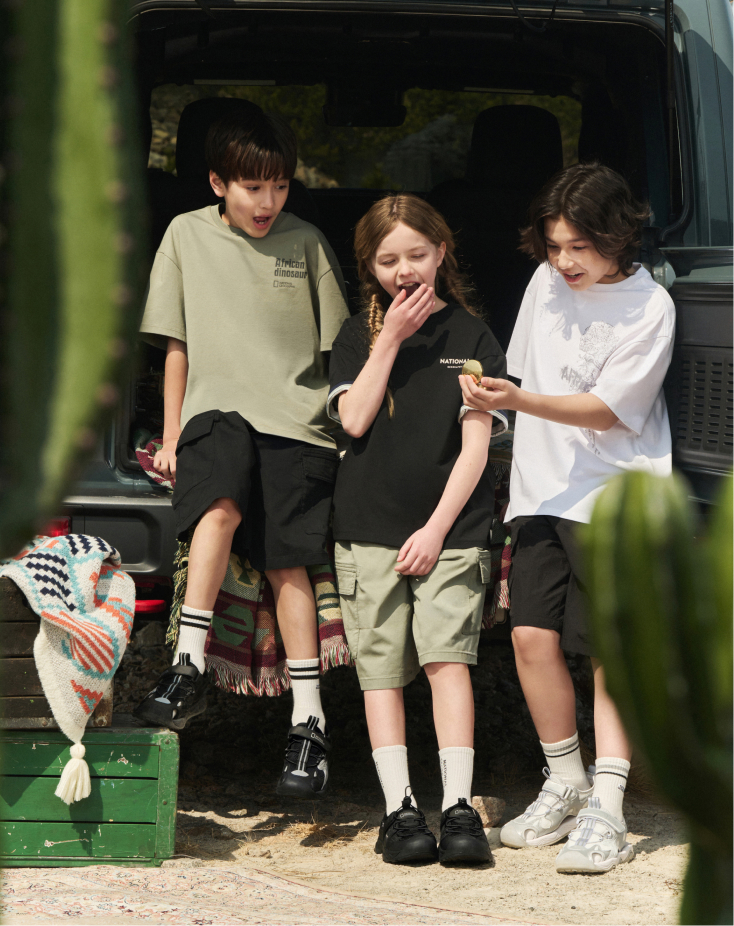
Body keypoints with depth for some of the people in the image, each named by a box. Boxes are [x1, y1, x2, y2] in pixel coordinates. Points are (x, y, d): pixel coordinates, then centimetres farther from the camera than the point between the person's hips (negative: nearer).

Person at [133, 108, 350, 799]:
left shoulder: (304, 242, 5)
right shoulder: (187, 236, 8)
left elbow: (339, 343, 11)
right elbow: (177, 345, 13)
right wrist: (171, 436, 10)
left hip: (296, 418, 0)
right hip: (217, 410, 0)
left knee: (288, 562, -8)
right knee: (220, 506, -30)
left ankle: (309, 721, -4)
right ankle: (188, 669, -32)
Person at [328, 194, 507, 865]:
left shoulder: (472, 337, 4)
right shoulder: (359, 337, 9)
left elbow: (476, 444, -1)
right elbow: (354, 420, -6)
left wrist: (437, 528, -9)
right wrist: (391, 338, -9)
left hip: (450, 527, -2)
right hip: (369, 526, 2)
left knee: (448, 657, -12)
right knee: (382, 669, -1)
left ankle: (459, 808, -13)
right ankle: (400, 809, 2)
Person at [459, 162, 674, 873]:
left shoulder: (648, 307, -10)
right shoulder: (548, 281, 7)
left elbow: (604, 410, -13)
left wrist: (518, 401, -24)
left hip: (614, 498, -5)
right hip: (542, 491, 5)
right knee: (532, 635, -4)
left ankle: (605, 808, -8)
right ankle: (564, 784, 12)